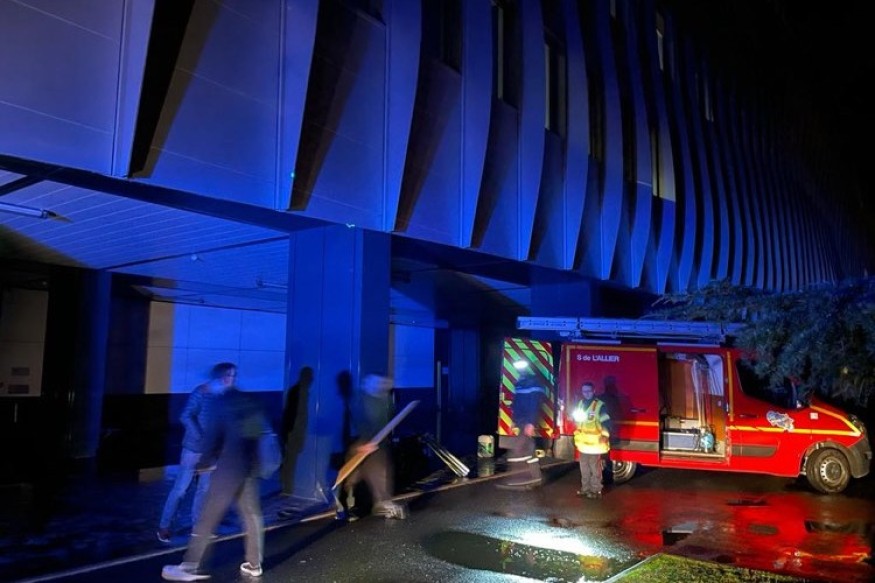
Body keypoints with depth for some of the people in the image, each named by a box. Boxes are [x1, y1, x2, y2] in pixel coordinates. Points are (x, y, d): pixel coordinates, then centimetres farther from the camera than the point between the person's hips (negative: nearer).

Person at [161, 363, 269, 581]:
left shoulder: (222, 402, -8)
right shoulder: (251, 401, 8)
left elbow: (213, 436, -10)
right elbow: (264, 432, 12)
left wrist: (205, 462, 4)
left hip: (228, 467, -6)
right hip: (250, 466, 6)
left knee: (208, 516, 0)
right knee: (251, 514, 14)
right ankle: (254, 564, 20)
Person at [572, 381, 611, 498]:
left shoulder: (600, 405, -11)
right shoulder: (580, 404, 11)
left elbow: (606, 422, -16)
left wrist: (605, 435, -27)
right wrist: (577, 436, 24)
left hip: (595, 443, -7)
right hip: (583, 442, 7)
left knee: (595, 468, -3)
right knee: (584, 467, 15)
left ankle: (596, 490, 7)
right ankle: (585, 488, 26)